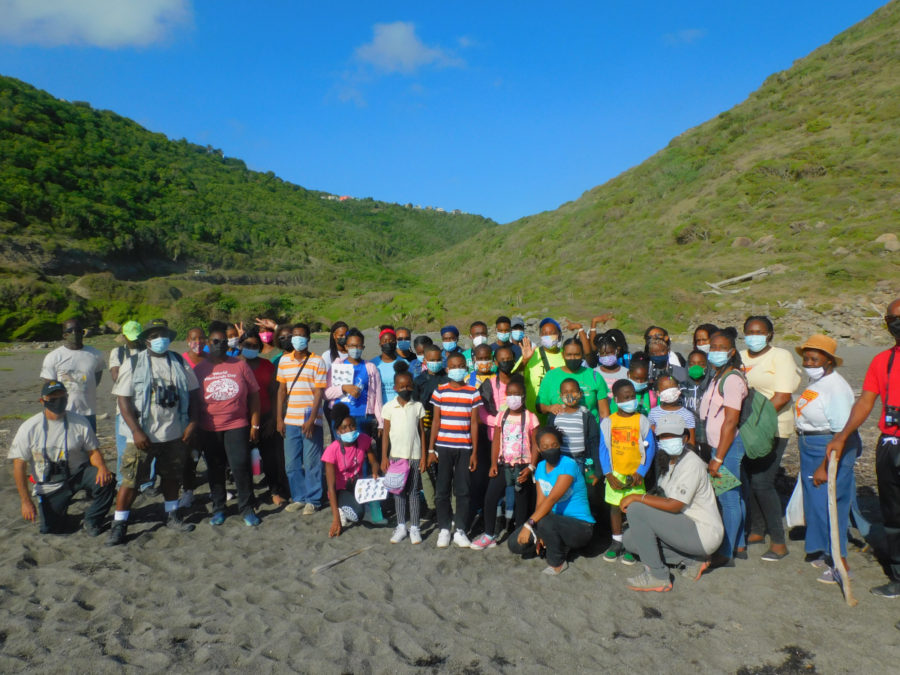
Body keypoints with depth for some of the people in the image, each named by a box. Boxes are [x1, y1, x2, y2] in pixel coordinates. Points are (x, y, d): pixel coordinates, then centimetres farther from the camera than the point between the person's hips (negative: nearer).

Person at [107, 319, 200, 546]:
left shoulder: (180, 363, 6)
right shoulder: (133, 364, -3)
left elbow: (193, 394, 9)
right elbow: (124, 400, -8)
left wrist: (192, 422, -2)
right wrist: (136, 431, -16)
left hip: (174, 434, 3)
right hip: (142, 436, -3)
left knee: (172, 477, 16)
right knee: (130, 480, 0)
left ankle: (173, 516, 32)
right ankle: (119, 525, 13)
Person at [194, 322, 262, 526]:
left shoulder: (240, 365, 2)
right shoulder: (199, 369, 4)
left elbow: (254, 395, 4)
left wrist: (255, 425, 1)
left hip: (237, 426, -1)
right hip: (209, 430, 2)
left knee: (241, 466, -6)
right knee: (215, 469, 11)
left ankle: (247, 508, 9)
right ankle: (218, 509, 25)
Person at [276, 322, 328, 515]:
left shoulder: (317, 361, -4)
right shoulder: (284, 360, 8)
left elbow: (319, 393, -7)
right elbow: (281, 390, 11)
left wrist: (311, 420, -14)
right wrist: (279, 418, 6)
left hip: (311, 421, -4)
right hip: (290, 421, 4)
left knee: (311, 462, 2)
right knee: (291, 463, 9)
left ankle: (312, 500, 15)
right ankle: (298, 497, 24)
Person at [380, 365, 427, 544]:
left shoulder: (418, 406, 0)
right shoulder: (389, 407, -1)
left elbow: (421, 432, 3)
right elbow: (386, 433, 1)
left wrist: (423, 456, -1)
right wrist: (384, 457, -2)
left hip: (414, 455, 0)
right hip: (396, 455, 1)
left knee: (413, 491, 5)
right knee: (398, 491, 8)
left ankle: (414, 527, 13)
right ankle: (401, 526, 18)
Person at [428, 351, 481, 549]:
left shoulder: (472, 392, 2)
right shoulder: (440, 391, 3)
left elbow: (474, 423, 3)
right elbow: (435, 421, 5)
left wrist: (474, 452, 0)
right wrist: (431, 449, 1)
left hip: (464, 448, 0)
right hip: (443, 447, 0)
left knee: (463, 491, 4)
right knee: (442, 490, 5)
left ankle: (460, 531, 14)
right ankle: (443, 529, 17)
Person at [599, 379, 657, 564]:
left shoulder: (642, 420, -2)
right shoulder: (608, 422, 1)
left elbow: (650, 447, -1)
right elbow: (603, 448, 2)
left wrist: (641, 472, -9)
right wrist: (608, 474, -6)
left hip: (635, 474, -1)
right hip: (615, 473, 1)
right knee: (615, 507, 10)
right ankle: (617, 543, 24)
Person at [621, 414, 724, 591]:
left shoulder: (691, 464, -18)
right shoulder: (666, 461, 9)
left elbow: (674, 506, -24)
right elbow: (663, 499, 14)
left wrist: (637, 497, -19)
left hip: (704, 534, -9)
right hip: (686, 525, 9)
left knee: (636, 510, -21)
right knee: (630, 539, 4)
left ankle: (657, 577, -10)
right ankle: (691, 561, 8)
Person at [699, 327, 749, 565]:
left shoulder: (732, 379, -17)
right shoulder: (717, 377, 14)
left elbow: (730, 421, -20)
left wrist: (718, 458, -19)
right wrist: (714, 453, 18)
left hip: (729, 446, -10)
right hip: (720, 445, 10)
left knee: (728, 497, -3)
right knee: (735, 496, 16)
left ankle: (726, 553, 4)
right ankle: (739, 545, 26)